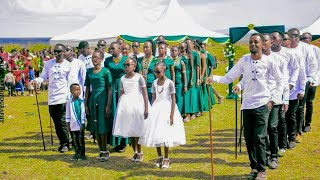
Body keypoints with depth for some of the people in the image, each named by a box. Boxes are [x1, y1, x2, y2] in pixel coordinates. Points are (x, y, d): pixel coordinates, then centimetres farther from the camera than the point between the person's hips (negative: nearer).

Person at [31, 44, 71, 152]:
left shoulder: (68, 65, 1)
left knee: (62, 121, -9)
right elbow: (43, 76, 9)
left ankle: (65, 144, 0)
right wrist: (37, 80, -13)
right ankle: (62, 142, 18)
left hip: (63, 97, -4)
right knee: (56, 123, 8)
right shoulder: (49, 64, 11)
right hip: (52, 98, 4)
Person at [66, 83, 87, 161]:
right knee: (75, 140, 10)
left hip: (80, 124, -4)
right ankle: (76, 153, 20)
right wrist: (68, 123, 9)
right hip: (73, 125, 4)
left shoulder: (81, 101, -7)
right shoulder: (69, 102, 3)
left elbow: (83, 113, -6)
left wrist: (83, 124, -7)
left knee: (81, 139, 0)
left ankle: (82, 154, 8)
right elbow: (67, 113, 10)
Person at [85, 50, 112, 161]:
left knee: (102, 126, -5)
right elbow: (87, 89, 13)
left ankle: (105, 151, 5)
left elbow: (109, 89, -5)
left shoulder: (105, 71, -4)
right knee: (95, 127, 6)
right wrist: (86, 104, 9)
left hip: (103, 99, -5)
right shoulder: (89, 72, 9)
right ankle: (101, 151, 16)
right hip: (93, 99, 5)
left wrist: (108, 105, -11)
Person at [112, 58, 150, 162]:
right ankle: (135, 152, 20)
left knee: (136, 130, -4)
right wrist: (119, 107, 13)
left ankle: (140, 153, 10)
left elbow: (145, 94, -5)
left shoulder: (139, 77, -3)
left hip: (137, 103, -5)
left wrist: (146, 109, -9)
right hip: (126, 104, 5)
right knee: (128, 130, 6)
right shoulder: (123, 79, 11)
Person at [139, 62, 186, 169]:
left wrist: (172, 115, -14)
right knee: (155, 133, 6)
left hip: (167, 108, -5)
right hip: (157, 108, 5)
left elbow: (173, 100, -10)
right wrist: (152, 111, 8)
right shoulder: (155, 83, 5)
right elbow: (154, 98, 10)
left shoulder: (169, 83, -11)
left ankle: (166, 159, 11)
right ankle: (159, 157, 22)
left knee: (165, 133, -2)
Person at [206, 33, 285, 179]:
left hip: (262, 105, -3)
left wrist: (272, 99, 1)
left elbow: (280, 81, 7)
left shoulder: (268, 62, -2)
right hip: (247, 105, 3)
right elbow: (229, 78, 0)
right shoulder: (244, 61, 2)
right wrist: (214, 78, -17)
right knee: (249, 139, 8)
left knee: (259, 138, -8)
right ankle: (254, 167, 25)